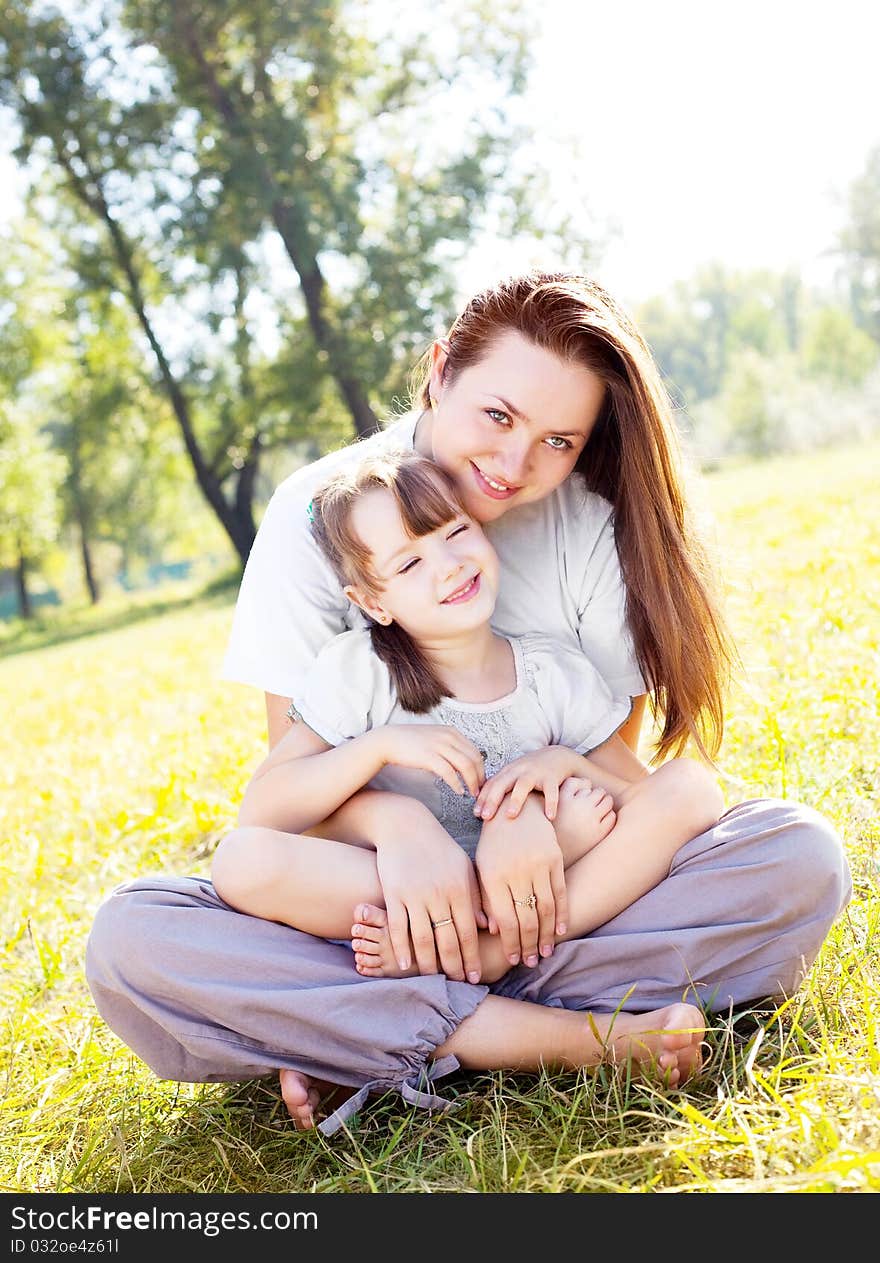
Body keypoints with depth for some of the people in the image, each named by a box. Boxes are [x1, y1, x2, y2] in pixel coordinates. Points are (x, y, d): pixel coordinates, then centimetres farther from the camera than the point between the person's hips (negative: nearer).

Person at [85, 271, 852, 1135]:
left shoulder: (596, 525, -6)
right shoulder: (318, 511, -9)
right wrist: (395, 822, -30)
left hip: (556, 878, 2)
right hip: (375, 884, -1)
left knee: (801, 858, -25)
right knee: (127, 942, -27)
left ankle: (352, 1028, -25)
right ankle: (561, 1036, -27)